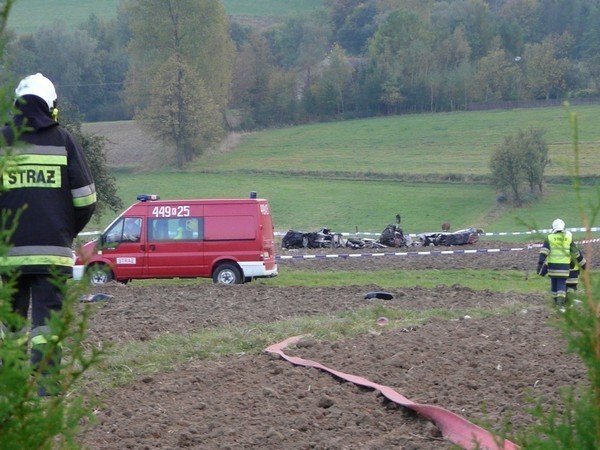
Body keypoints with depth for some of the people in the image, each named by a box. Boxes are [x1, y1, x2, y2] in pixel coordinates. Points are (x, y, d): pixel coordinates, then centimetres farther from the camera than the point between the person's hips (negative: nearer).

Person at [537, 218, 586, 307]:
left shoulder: (549, 238, -2)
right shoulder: (568, 237, 2)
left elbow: (544, 251, -12)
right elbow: (576, 252, 8)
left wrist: (540, 263, -16)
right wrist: (583, 263, 18)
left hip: (552, 264, 0)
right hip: (564, 265, 0)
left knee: (554, 281, 16)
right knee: (562, 283, 1)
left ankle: (555, 299, 26)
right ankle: (560, 300, -17)